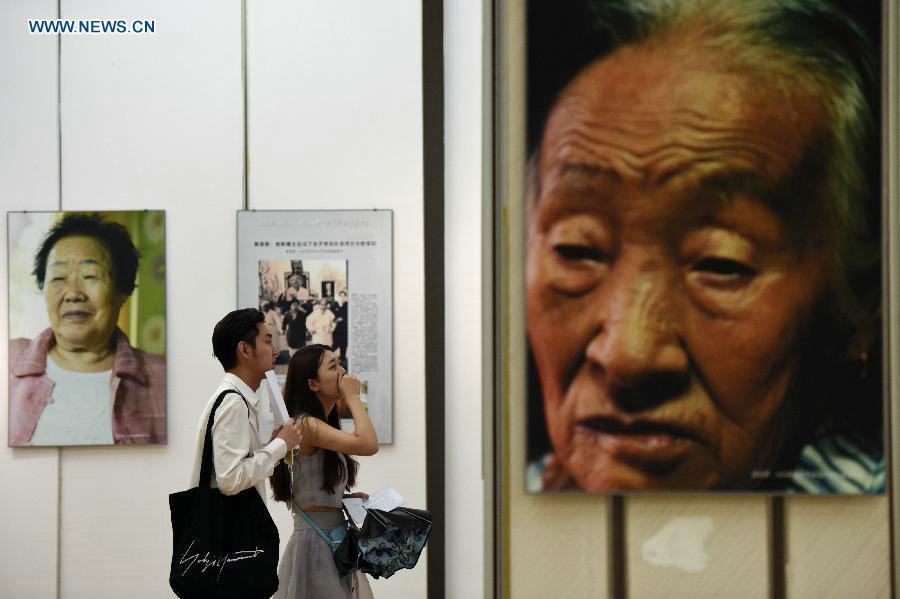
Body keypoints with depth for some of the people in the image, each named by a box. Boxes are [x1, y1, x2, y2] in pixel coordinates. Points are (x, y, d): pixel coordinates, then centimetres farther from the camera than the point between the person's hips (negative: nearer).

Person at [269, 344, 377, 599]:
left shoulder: (324, 426, 14)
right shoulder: (305, 424, -16)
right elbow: (368, 444, -28)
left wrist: (350, 498, 4)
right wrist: (353, 396, -16)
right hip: (315, 544, -9)